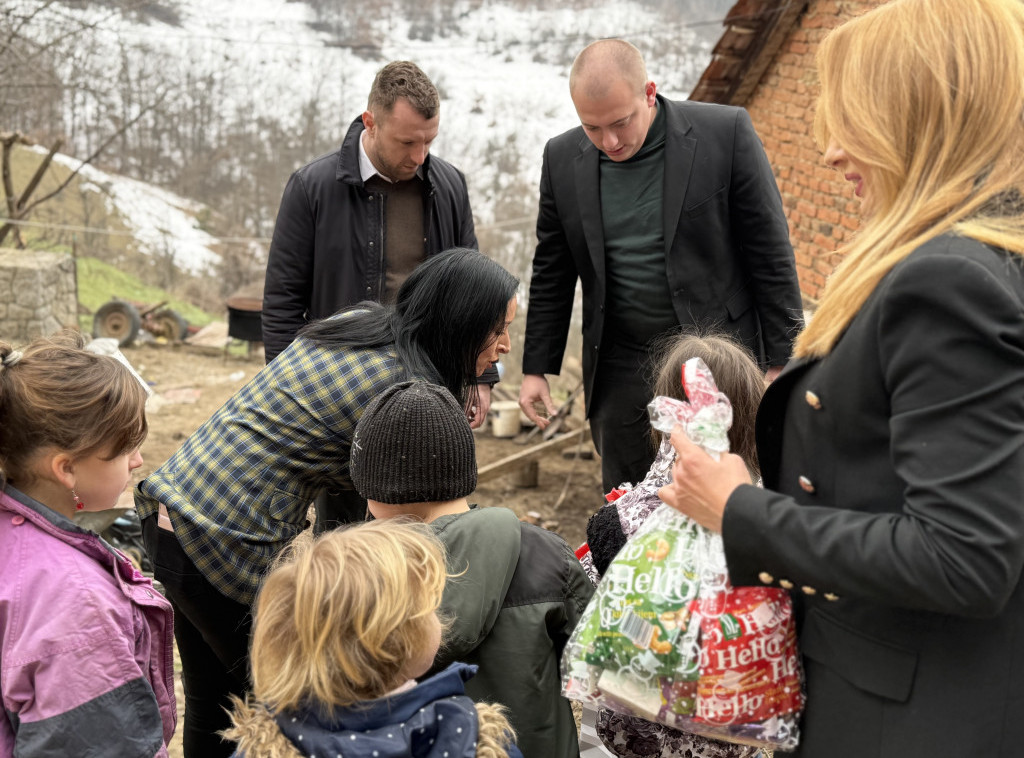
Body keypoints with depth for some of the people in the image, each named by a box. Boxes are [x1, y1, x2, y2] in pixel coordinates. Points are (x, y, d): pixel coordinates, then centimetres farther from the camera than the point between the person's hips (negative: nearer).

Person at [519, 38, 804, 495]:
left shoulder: (726, 133, -11)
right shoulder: (563, 158, 0)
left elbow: (771, 256, -7)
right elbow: (552, 275, 9)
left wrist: (780, 362, -7)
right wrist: (536, 368, 7)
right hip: (619, 372, 3)